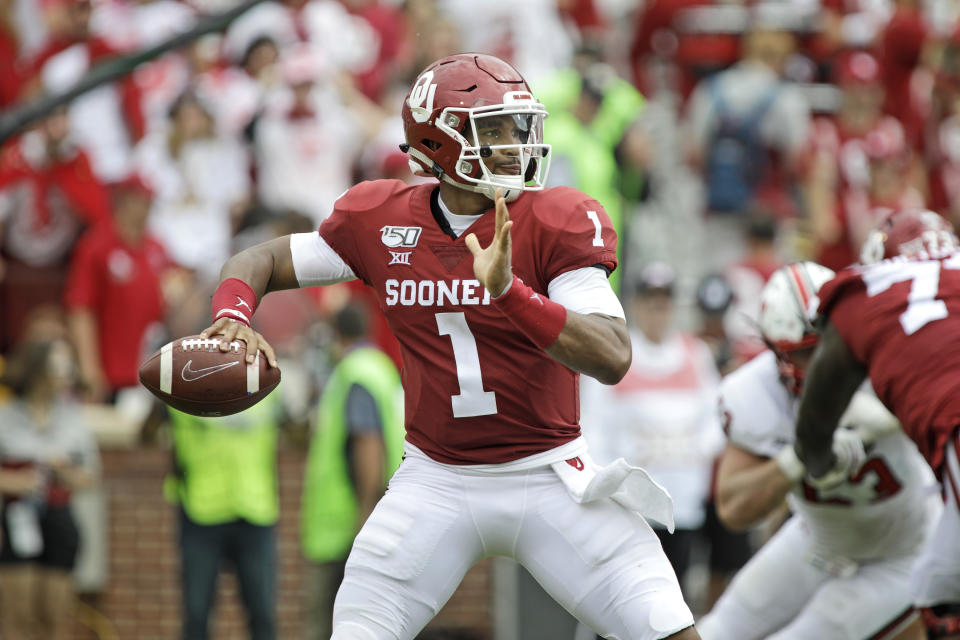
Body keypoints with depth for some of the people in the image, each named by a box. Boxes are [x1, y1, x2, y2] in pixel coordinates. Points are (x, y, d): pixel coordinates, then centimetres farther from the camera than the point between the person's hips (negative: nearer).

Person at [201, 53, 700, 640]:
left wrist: (509, 290, -34)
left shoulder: (555, 223, -11)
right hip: (437, 481, 2)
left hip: (551, 477, -2)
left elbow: (613, 360, -22)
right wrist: (232, 317, -14)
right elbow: (259, 263, 10)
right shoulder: (382, 222, -2)